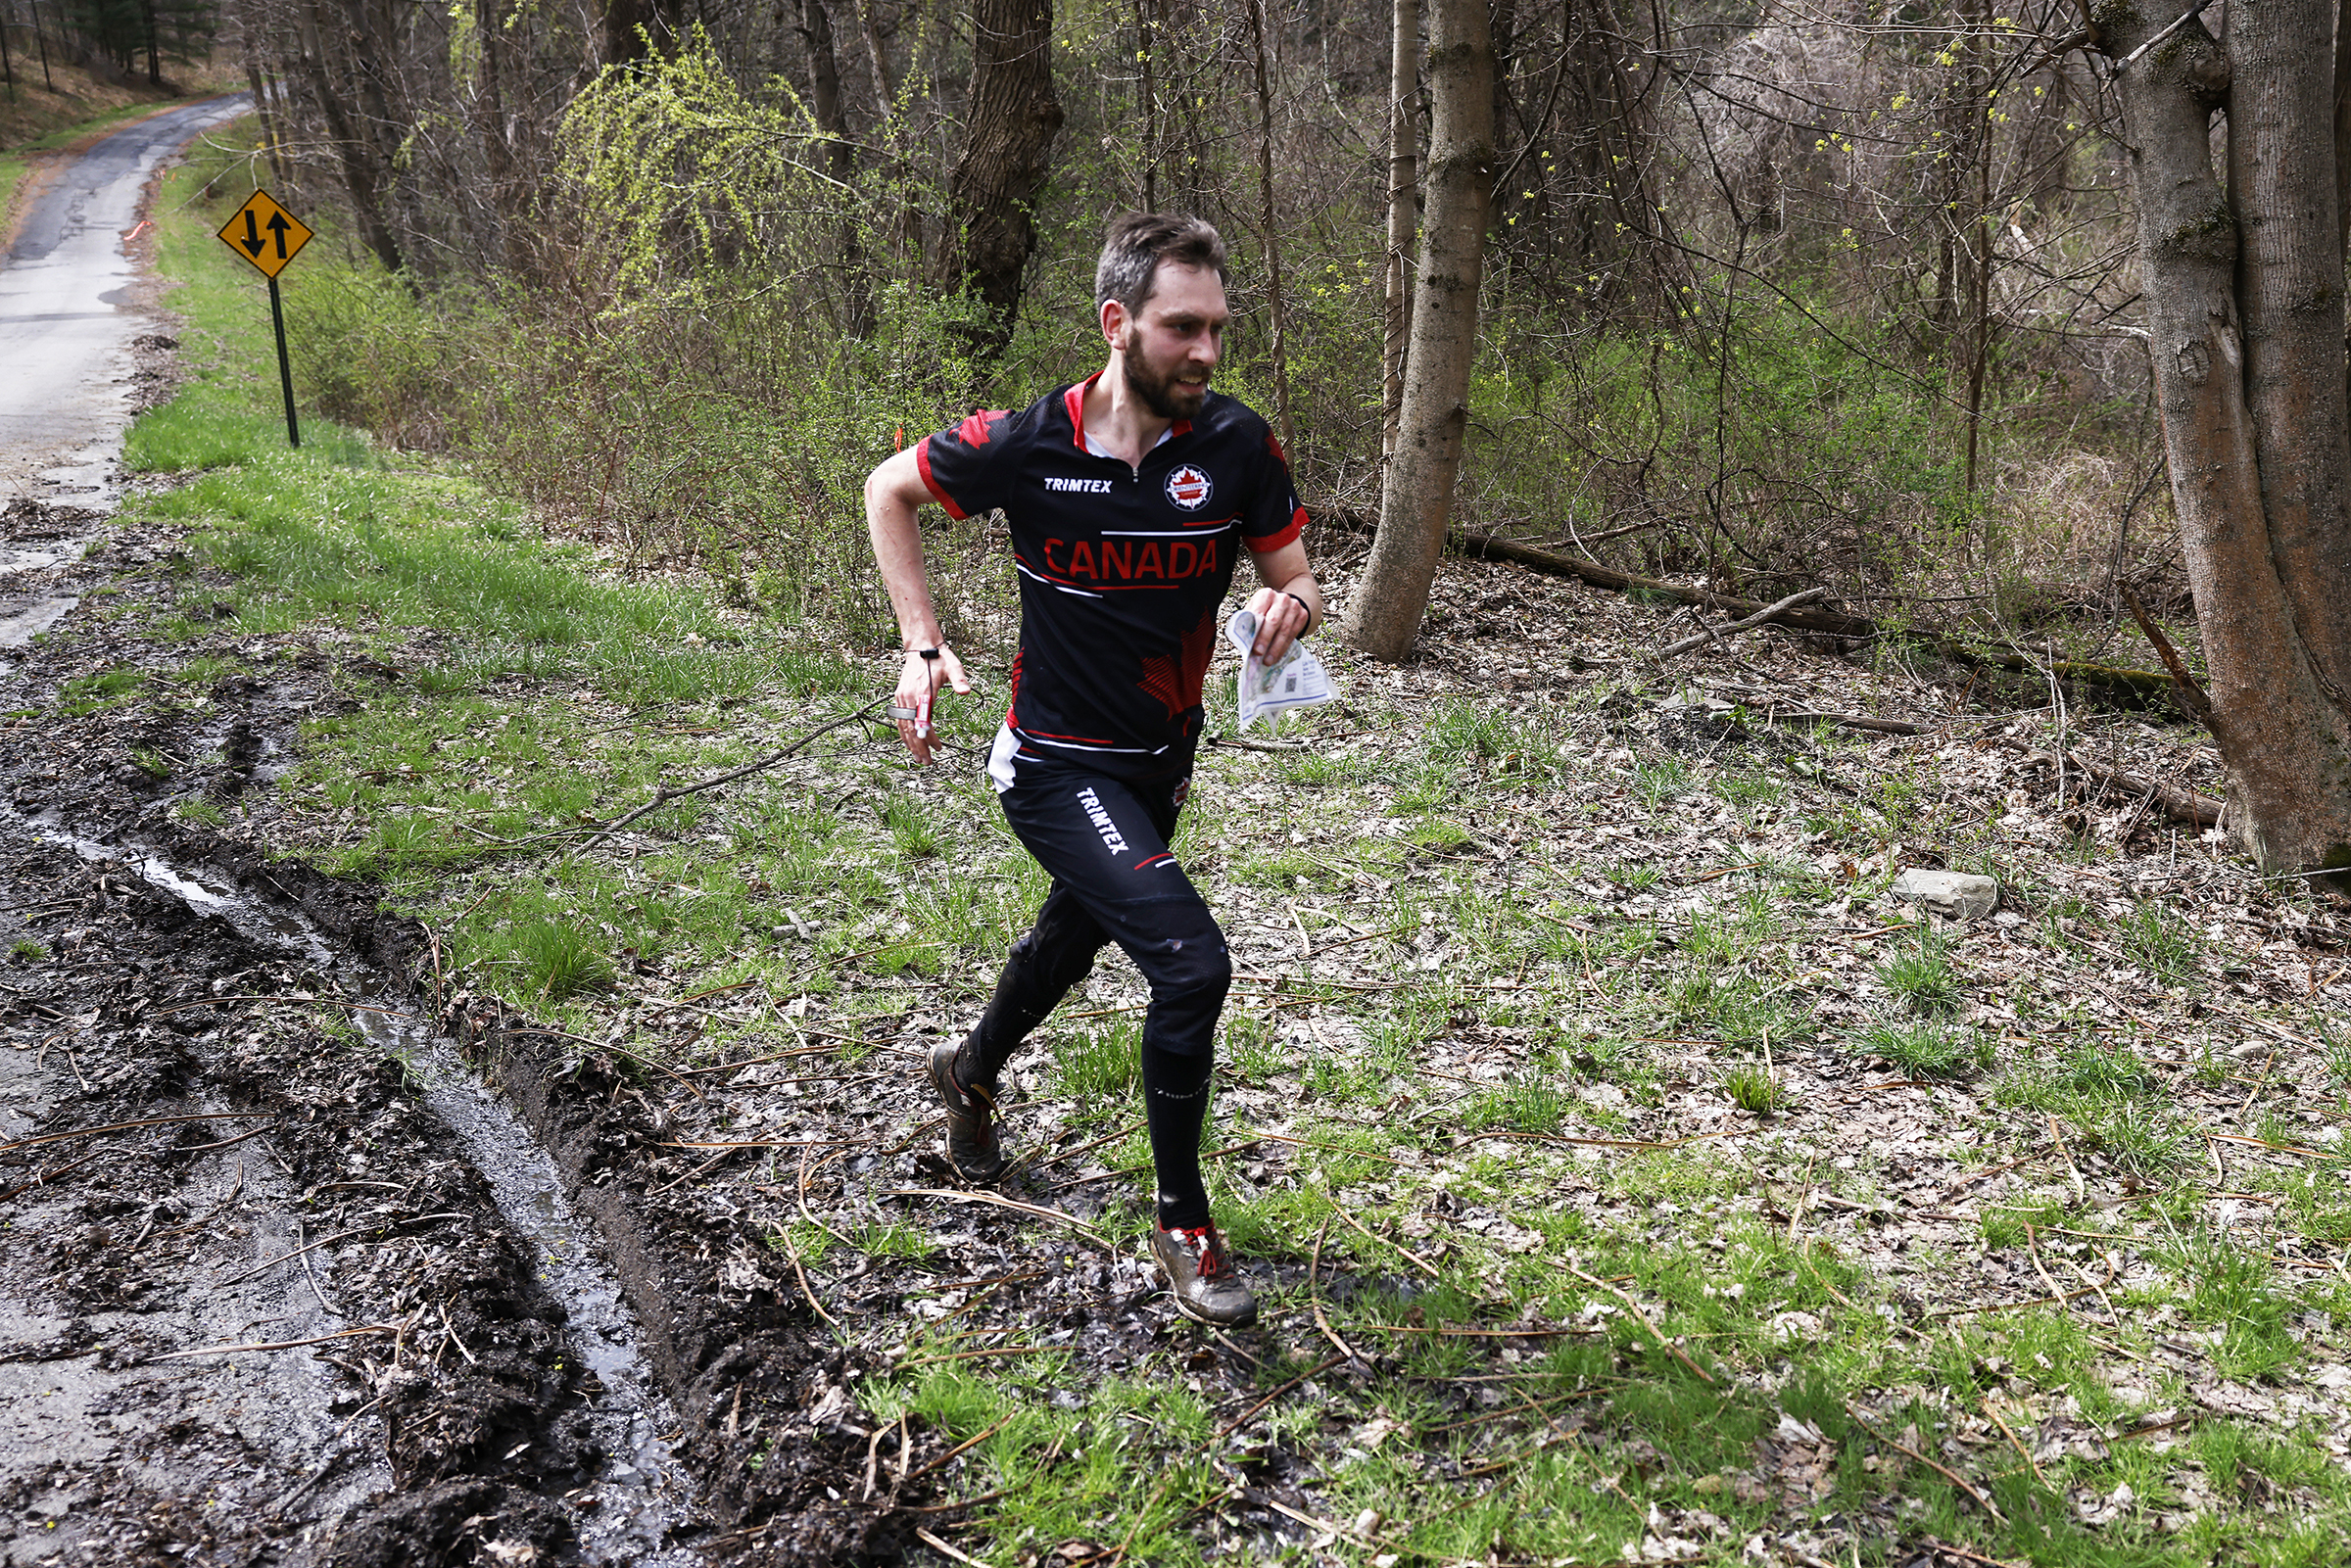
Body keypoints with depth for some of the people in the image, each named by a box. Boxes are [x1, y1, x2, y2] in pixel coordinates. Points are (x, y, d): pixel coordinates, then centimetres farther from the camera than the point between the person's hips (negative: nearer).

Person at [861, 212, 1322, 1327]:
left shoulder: (1238, 447, -12)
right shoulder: (1025, 445, -18)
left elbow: (1297, 578, -1)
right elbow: (888, 491, -1)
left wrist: (1293, 601, -26)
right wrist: (922, 645, -8)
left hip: (1162, 760, 5)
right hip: (1059, 765, -5)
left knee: (1079, 932, 27)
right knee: (1191, 962, -20)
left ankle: (974, 1070, 60)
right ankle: (1184, 1224, 0)